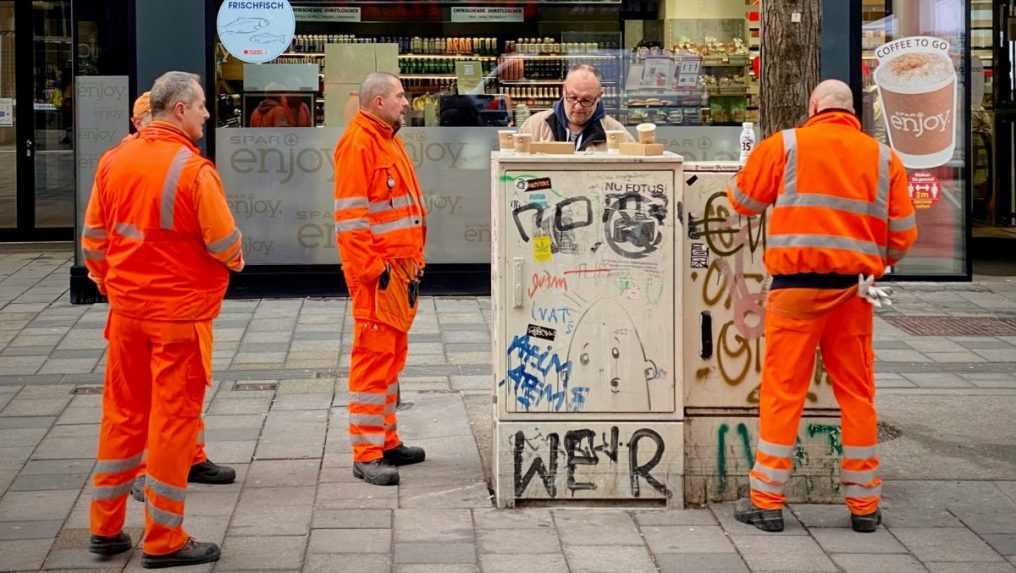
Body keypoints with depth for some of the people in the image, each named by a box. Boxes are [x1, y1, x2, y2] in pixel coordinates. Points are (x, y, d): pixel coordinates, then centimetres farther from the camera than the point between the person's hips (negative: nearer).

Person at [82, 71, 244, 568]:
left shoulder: (114, 160, 2)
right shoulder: (193, 168, -17)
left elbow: (94, 236, 8)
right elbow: (224, 242, -14)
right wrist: (235, 261, 8)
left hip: (127, 308, 6)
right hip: (180, 312, -6)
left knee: (122, 414, 16)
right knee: (173, 420, 3)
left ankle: (106, 527, 24)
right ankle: (163, 541, 10)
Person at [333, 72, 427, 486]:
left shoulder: (389, 140, 18)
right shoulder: (358, 144, -13)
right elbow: (350, 217, -17)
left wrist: (415, 260, 19)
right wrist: (372, 269, -20)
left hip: (401, 269, 10)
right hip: (377, 273, -10)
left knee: (393, 356, 15)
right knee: (374, 358, -8)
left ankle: (386, 441, 25)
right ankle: (366, 455, -5)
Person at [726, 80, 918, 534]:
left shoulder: (784, 146, 0)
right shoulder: (883, 157, 7)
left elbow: (742, 200, 10)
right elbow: (903, 234, 7)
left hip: (798, 284, -2)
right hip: (855, 290, 3)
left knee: (783, 390, 2)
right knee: (856, 391, 10)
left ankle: (766, 501, 6)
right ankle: (863, 504, 16)